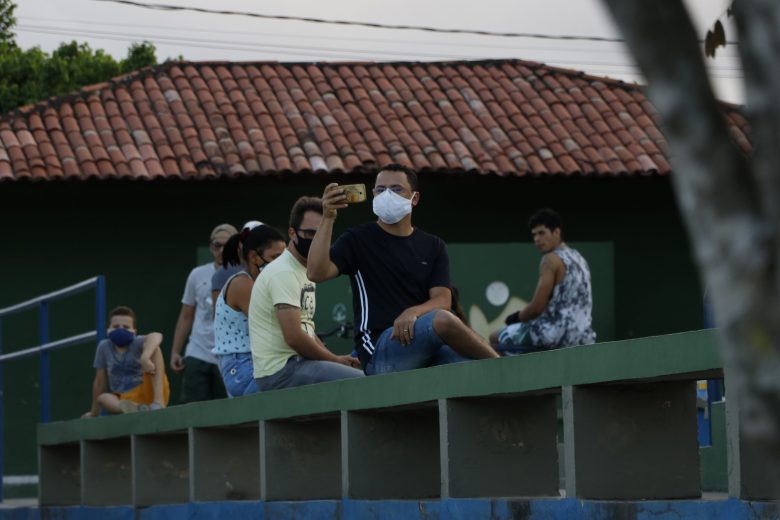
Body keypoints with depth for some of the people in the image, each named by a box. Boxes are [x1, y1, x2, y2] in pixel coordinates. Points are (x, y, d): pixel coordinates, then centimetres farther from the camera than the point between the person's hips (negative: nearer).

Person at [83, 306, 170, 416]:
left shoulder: (137, 343, -9)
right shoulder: (104, 347, 1)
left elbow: (156, 336, -33)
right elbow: (100, 381, 9)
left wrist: (145, 358, -51)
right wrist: (94, 413, 15)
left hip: (147, 393, -4)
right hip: (125, 400, 4)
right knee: (103, 398, -23)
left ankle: (158, 402, -35)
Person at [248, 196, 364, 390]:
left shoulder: (305, 271, 21)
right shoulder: (283, 273, -12)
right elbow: (294, 337, -20)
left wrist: (336, 359, 9)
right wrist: (335, 360, -8)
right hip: (281, 370, -10)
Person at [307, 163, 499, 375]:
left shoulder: (432, 246, 18)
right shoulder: (358, 240, 10)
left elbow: (443, 299, 6)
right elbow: (317, 273, -6)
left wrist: (413, 313, -17)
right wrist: (328, 219, -14)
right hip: (378, 347, -3)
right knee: (443, 320, -33)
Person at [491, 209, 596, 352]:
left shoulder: (551, 259, -10)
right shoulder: (578, 258, 18)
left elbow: (537, 307, -14)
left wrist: (516, 317, 6)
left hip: (557, 334, -8)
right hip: (582, 337, 8)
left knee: (496, 338, 8)